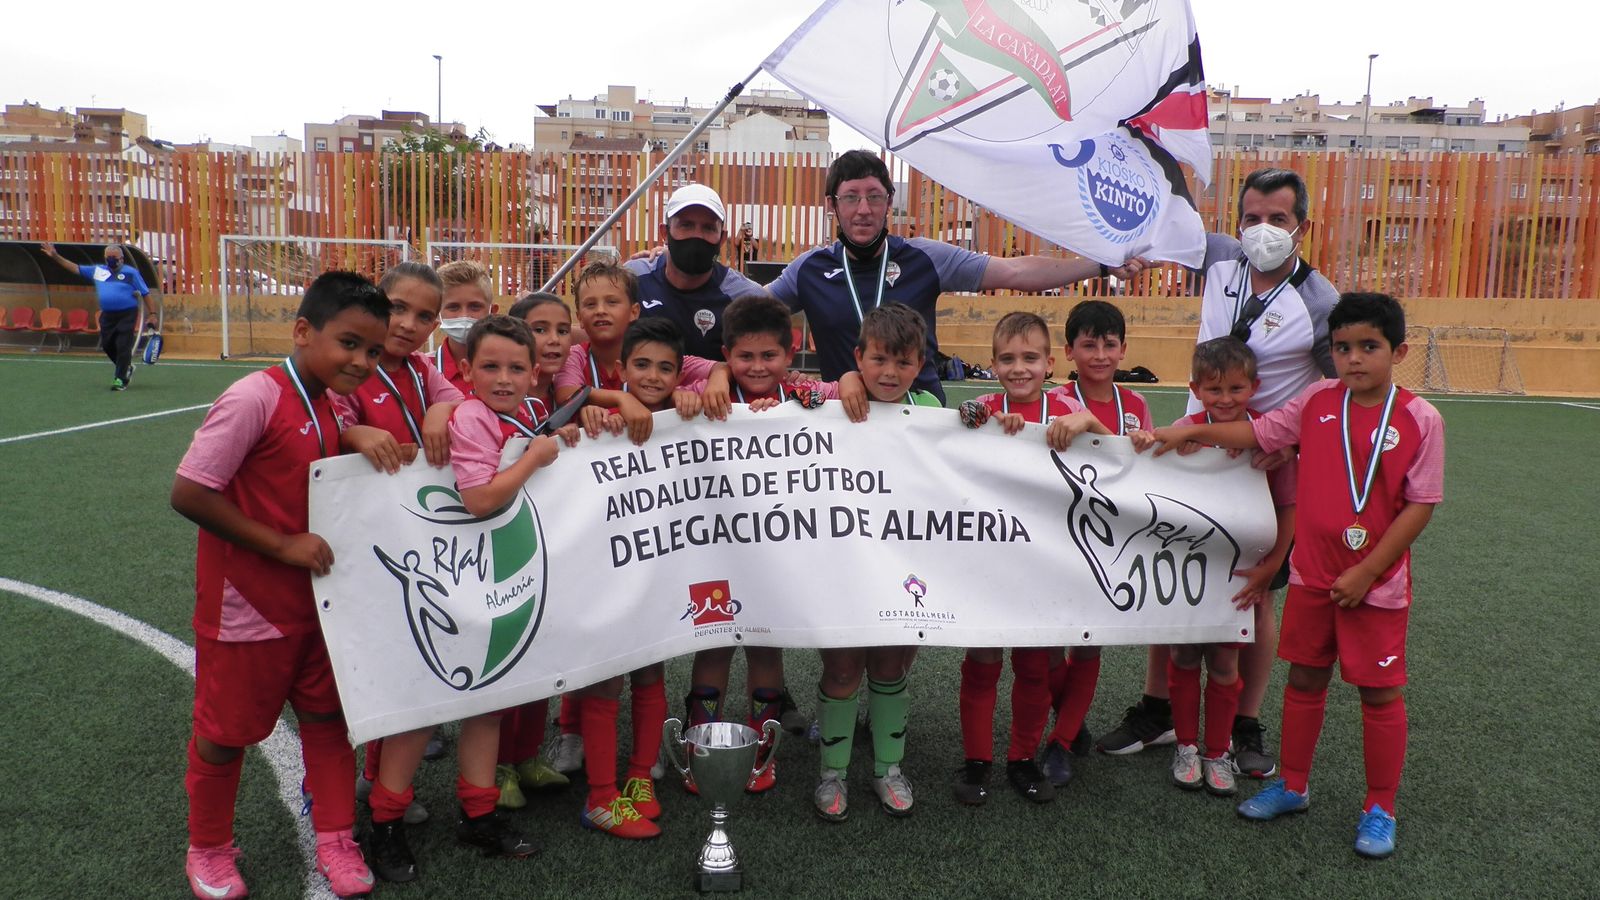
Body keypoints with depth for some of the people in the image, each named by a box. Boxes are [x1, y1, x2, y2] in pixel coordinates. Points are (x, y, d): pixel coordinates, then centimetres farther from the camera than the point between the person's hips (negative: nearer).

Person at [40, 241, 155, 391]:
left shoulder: (131, 272, 0)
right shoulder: (98, 271, 13)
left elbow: (145, 293, -1)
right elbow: (75, 268, 18)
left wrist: (152, 313, -6)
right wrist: (55, 256, 11)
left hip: (127, 315, -6)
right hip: (107, 315, 6)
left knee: (123, 347, -9)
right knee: (107, 346, 10)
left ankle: (120, 379, -2)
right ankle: (126, 368, 33)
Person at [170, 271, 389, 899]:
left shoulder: (333, 406, 1)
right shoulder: (255, 399, -23)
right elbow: (188, 493, -23)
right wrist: (283, 544, -23)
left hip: (315, 599, 7)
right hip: (245, 605, -7)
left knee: (328, 716, 14)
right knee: (227, 731, 12)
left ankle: (335, 840, 30)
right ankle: (208, 850, 35)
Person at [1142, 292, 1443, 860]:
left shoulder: (1419, 419, -12)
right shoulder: (1316, 401, -1)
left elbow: (1420, 505, -12)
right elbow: (1257, 435, 8)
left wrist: (1366, 572, -14)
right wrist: (1191, 431, -1)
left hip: (1376, 583, -3)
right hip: (1311, 575, 4)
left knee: (1380, 693, 7)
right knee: (1304, 680, 15)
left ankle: (1381, 808, 24)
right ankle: (1293, 786, 32)